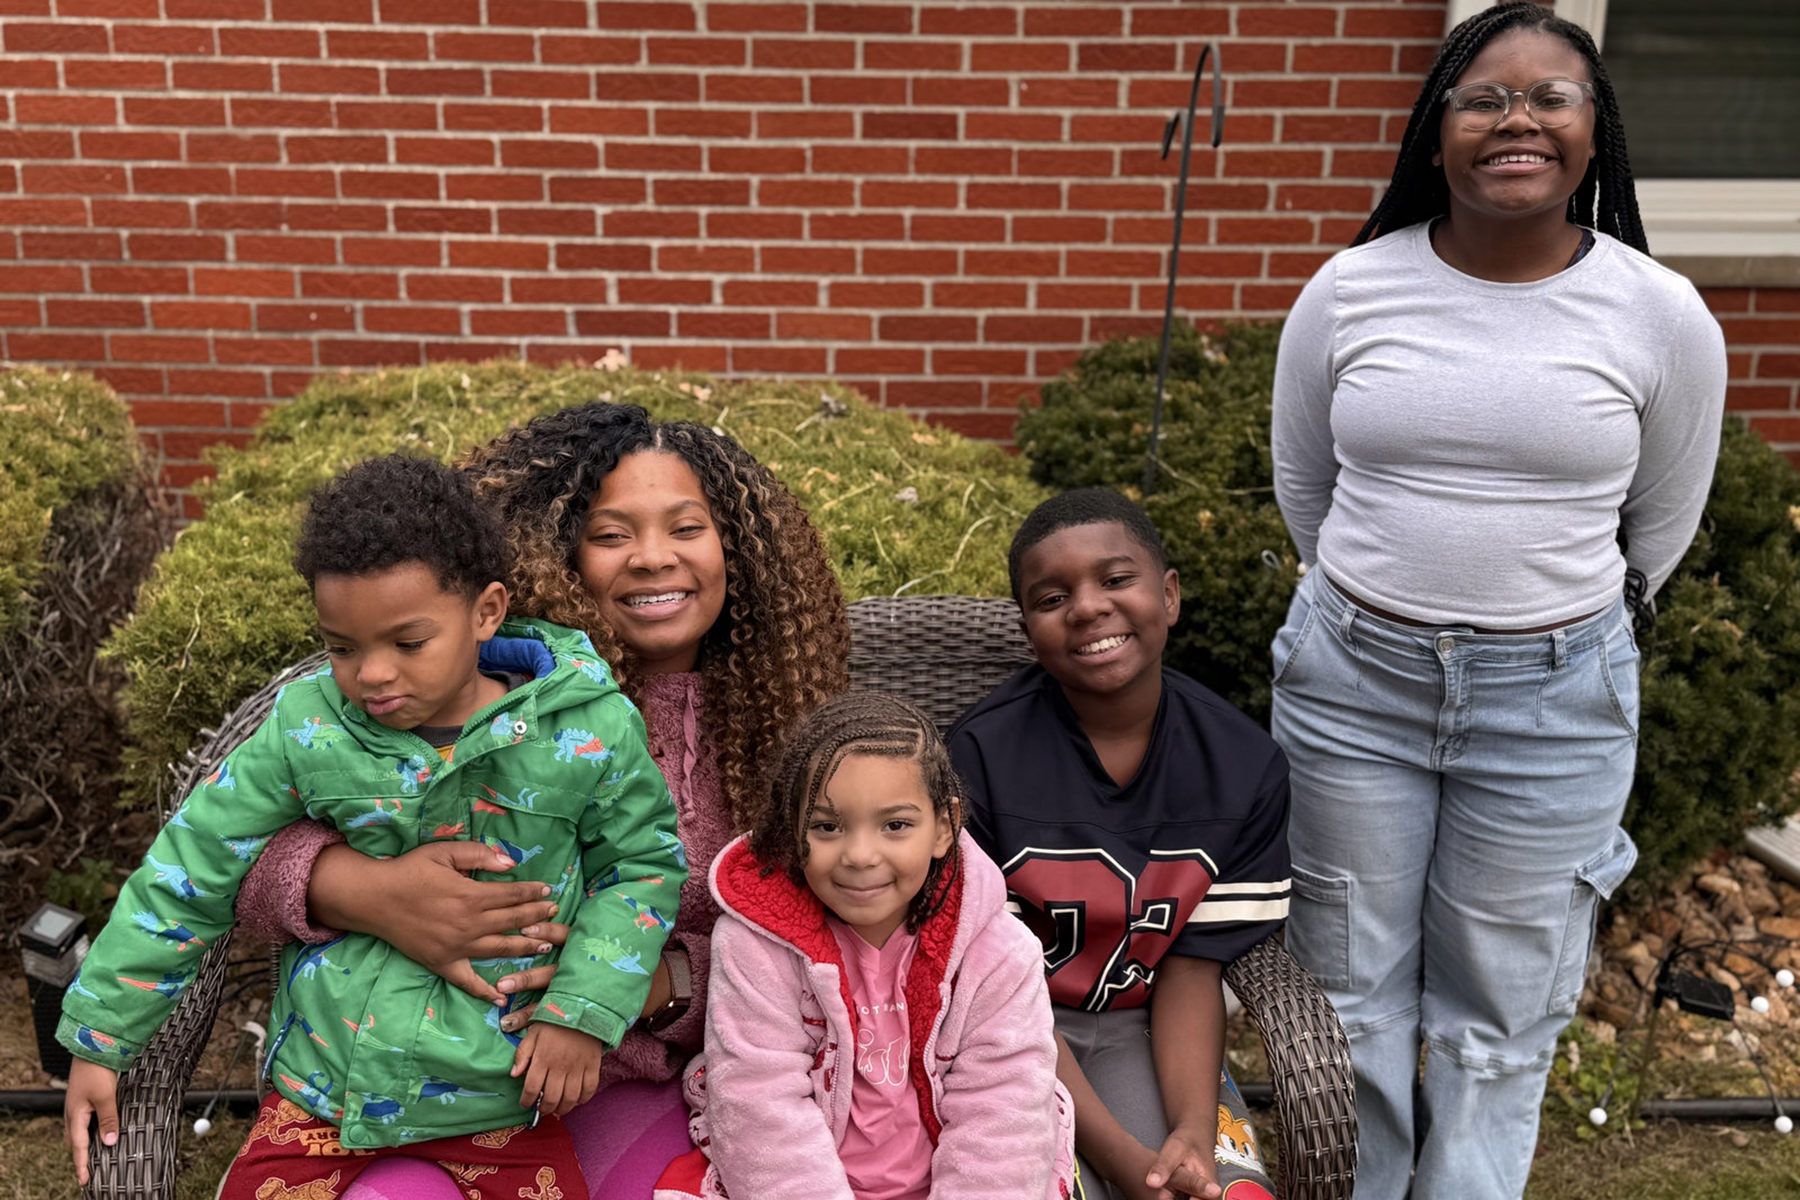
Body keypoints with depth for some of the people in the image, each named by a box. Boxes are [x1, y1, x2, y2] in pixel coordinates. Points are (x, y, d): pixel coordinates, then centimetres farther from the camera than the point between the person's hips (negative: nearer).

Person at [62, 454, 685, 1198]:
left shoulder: (588, 731, -13)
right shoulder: (307, 731, -10)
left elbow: (644, 864, 0)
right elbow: (189, 876, 0)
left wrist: (586, 1011, -9)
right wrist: (99, 1035, 5)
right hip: (326, 1083, 1)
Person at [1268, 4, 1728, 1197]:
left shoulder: (1662, 315, -6)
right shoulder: (1348, 292, -4)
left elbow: (1660, 524, 9)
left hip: (1552, 698, 0)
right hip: (1352, 675, 1)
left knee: (1499, 1009, 12)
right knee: (1350, 981, 13)